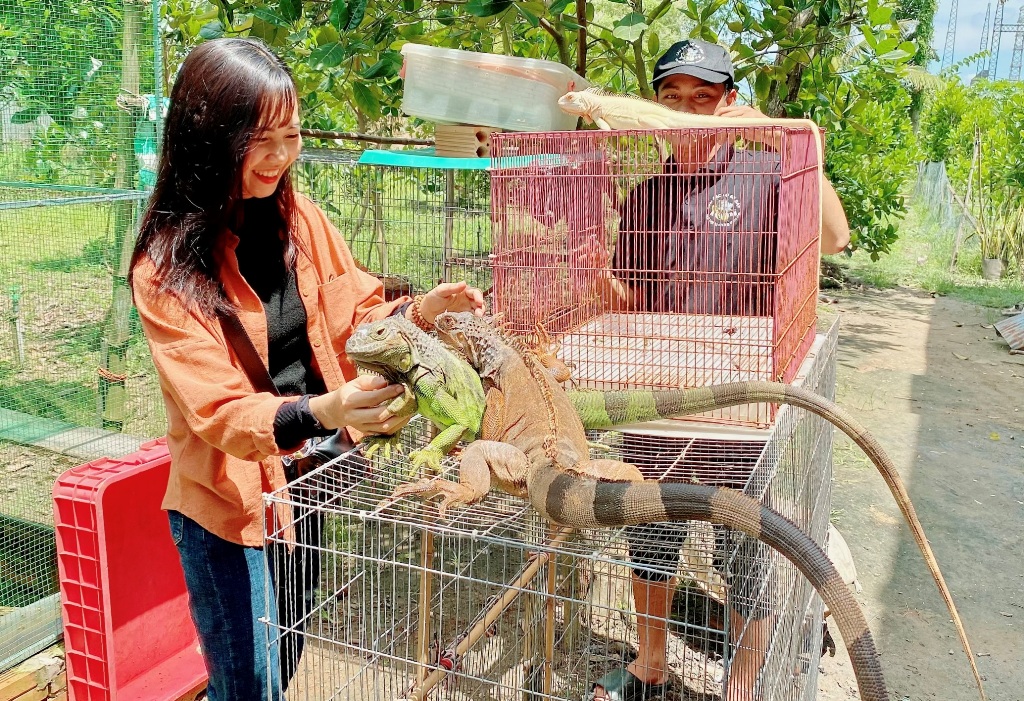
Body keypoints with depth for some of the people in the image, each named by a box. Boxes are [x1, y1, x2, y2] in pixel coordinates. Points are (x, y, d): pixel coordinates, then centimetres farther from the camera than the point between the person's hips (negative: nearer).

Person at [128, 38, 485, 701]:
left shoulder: (299, 216, -2)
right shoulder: (169, 266, -16)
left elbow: (353, 319, 2)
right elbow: (218, 412, -22)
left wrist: (416, 312, -19)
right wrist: (322, 411, -39)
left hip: (309, 475, 5)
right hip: (230, 501, -4)